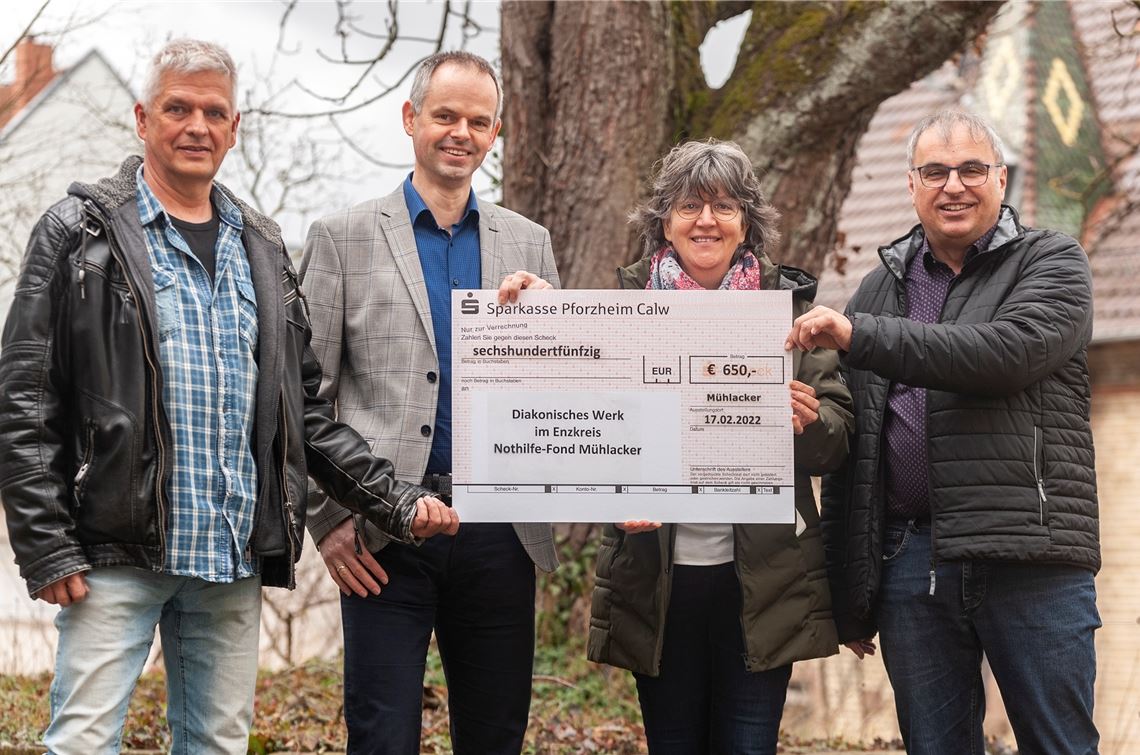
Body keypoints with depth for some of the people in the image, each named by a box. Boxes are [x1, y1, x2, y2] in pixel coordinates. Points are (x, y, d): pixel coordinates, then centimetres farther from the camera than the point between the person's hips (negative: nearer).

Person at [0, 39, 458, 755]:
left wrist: (395, 502, 7)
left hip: (234, 560, 5)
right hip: (117, 555, -5)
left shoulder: (262, 249, 16)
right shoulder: (80, 233, 0)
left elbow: (304, 410, 18)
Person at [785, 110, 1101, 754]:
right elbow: (847, 440, 18)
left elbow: (1007, 352, -18)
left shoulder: (1053, 262, 5)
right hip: (910, 560, 4)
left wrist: (861, 336, -18)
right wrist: (848, 590, 13)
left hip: (1030, 559, -4)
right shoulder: (880, 288, 17)